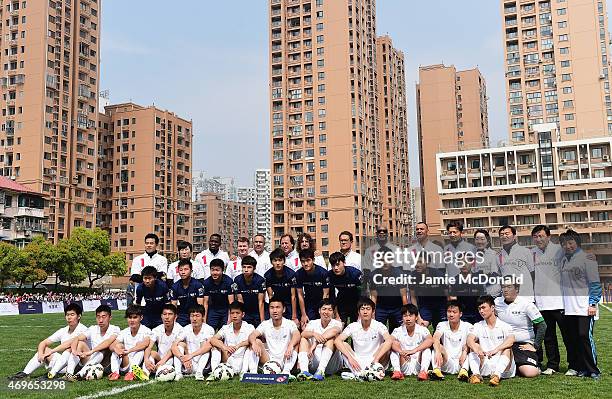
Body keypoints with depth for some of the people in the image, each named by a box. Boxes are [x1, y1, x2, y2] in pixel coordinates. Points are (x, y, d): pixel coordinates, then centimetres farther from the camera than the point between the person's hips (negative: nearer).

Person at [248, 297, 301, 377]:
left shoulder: (289, 324, -2)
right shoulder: (265, 324, 4)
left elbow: (297, 335, -23)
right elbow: (252, 336, -12)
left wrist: (290, 345, -45)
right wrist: (254, 343, -36)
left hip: (285, 361, -1)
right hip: (269, 361, 1)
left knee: (296, 342, -22)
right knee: (257, 341, -15)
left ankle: (286, 371, -33)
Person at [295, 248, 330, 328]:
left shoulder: (323, 272, -21)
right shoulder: (299, 274, -14)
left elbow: (326, 294, -15)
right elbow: (300, 295, -8)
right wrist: (303, 315, -9)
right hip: (308, 303, 2)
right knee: (307, 326, -6)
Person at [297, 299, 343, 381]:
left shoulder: (337, 324, 3)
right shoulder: (313, 323, 10)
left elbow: (334, 330, -24)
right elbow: (303, 334, -12)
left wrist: (315, 343, -32)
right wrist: (314, 334, -36)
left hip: (331, 364, -3)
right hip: (314, 361, 3)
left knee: (331, 336, -22)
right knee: (304, 339, -11)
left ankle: (321, 371, -39)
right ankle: (304, 370, -33)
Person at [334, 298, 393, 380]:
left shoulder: (379, 326, -7)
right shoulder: (352, 326, -2)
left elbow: (389, 341, -26)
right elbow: (337, 341, -14)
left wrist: (376, 359, -36)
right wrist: (350, 358, -27)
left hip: (373, 364, -2)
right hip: (358, 364, 2)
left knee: (386, 346, -26)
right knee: (343, 344, -16)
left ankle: (356, 375, -34)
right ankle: (360, 374, -35)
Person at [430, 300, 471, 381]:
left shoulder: (467, 326, 1)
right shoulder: (442, 325, -1)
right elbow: (435, 338, -21)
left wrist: (465, 351, -34)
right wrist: (438, 351, -41)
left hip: (461, 363, 0)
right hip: (447, 365, 0)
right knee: (439, 346, -23)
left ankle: (464, 371, -40)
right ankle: (436, 370, -44)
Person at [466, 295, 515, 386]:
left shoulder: (504, 326, -1)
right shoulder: (478, 326, 9)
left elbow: (511, 341, -22)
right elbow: (469, 340, -10)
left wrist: (496, 350, -38)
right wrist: (477, 350, -32)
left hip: (501, 366, -3)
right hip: (485, 367, 3)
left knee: (507, 349, -26)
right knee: (474, 345, -13)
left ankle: (497, 375, -46)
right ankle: (476, 374, -32)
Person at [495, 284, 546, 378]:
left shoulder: (526, 304, -9)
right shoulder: (497, 302, 2)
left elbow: (542, 326, -7)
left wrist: (535, 346, -11)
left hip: (523, 344, -4)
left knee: (530, 373, -24)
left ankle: (535, 367, 13)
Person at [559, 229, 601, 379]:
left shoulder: (586, 259, -4)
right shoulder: (563, 261, 15)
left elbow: (595, 283, -6)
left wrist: (593, 304, -12)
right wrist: (562, 304, 18)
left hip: (584, 308, -6)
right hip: (568, 309, 6)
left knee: (585, 337, -9)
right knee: (572, 339, 8)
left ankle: (593, 371, 0)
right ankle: (577, 368, 18)